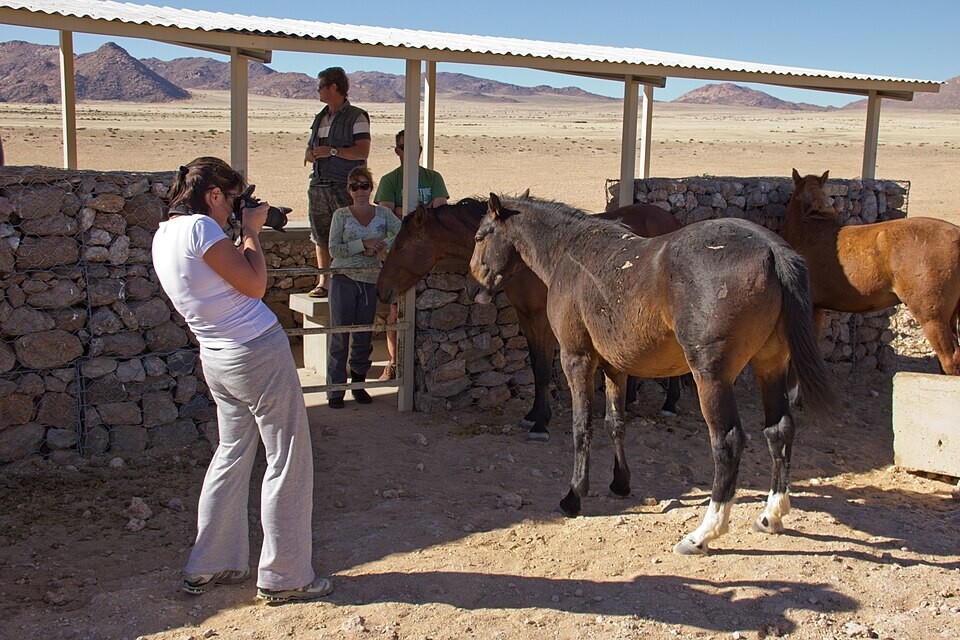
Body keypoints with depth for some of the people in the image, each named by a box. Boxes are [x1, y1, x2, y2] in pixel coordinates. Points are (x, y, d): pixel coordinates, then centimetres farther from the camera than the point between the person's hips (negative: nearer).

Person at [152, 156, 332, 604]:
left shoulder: (164, 235, 10)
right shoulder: (200, 227, -17)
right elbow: (255, 284, -16)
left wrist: (245, 234, 12)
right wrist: (251, 232, -5)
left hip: (218, 360, 9)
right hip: (258, 351, -9)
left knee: (232, 454, 20)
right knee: (289, 461, 1)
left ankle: (209, 566, 26)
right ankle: (284, 577, 9)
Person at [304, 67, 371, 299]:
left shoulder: (356, 117, -2)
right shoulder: (320, 118, 21)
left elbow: (362, 151, -12)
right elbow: (310, 150, 26)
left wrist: (332, 151, -16)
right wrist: (310, 154, 2)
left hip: (344, 186, -7)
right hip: (319, 184, 7)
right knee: (320, 236, 6)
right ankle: (323, 281, 11)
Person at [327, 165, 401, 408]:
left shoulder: (383, 213, 7)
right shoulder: (341, 215, 1)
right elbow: (334, 249, -7)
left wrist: (381, 246, -16)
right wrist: (364, 244, -16)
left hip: (370, 281, 2)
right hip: (343, 279, -2)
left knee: (364, 337, 8)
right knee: (339, 336, -2)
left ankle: (358, 384, 21)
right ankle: (335, 391, 2)